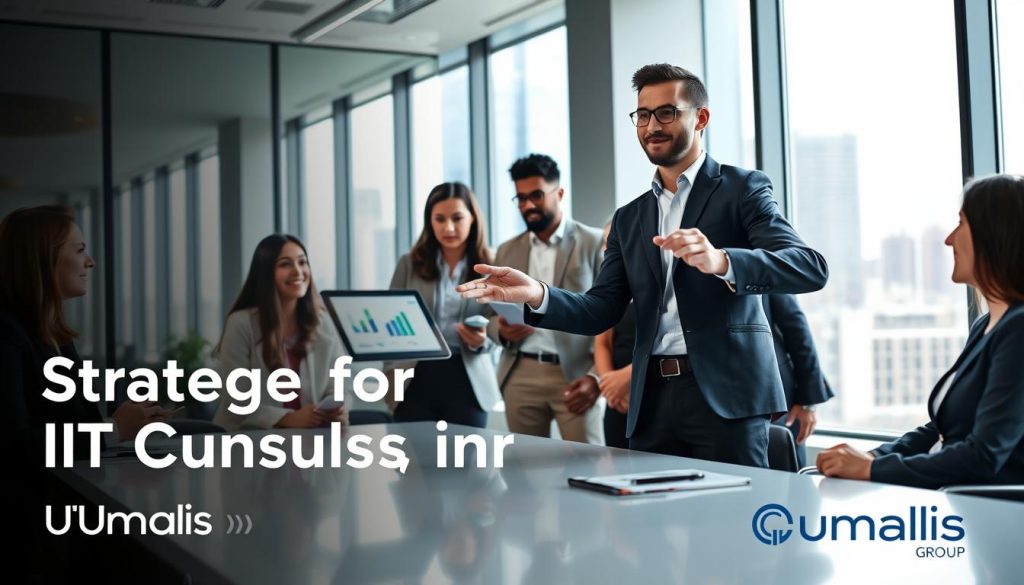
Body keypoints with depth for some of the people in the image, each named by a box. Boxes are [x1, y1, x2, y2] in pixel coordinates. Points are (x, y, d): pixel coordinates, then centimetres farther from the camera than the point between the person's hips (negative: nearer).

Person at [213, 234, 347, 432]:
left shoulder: (322, 323, 6)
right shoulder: (241, 323, -7)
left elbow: (336, 386, 6)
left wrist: (337, 410, -16)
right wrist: (287, 419, -22)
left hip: (309, 435, 3)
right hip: (250, 437, -3)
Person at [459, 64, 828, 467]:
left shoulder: (742, 188, 2)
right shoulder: (629, 218, 17)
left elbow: (811, 268, -13)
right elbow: (600, 312, 9)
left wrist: (721, 261, -32)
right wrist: (537, 294, -12)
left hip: (725, 391, -4)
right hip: (653, 400, 5)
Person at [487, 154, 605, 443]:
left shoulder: (595, 243, 2)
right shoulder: (507, 251, 14)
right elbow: (491, 315, 17)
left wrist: (597, 377, -13)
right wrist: (501, 330, -7)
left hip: (575, 375, -3)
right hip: (520, 375, 4)